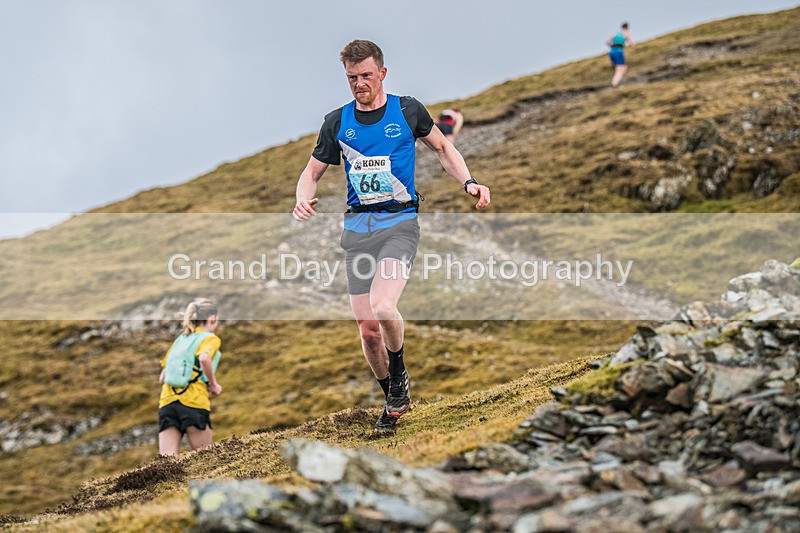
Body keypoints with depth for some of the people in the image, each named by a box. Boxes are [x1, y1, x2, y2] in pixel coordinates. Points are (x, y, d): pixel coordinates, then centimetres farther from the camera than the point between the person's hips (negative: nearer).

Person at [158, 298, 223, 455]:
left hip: (167, 402, 5)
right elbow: (204, 358, -19)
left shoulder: (179, 339, 25)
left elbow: (162, 379, 23)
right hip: (194, 402, -5)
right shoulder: (211, 338, 6)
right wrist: (213, 384, -6)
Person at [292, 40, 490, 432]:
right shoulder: (337, 122, 7)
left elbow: (443, 148, 17)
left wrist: (468, 183, 1)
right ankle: (393, 398, 24)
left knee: (382, 307, -27)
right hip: (357, 227, 3)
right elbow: (313, 171, 15)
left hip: (400, 222, -3)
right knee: (367, 328, 1)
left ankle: (400, 373, 1)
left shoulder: (407, 111, 2)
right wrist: (304, 199, -7)